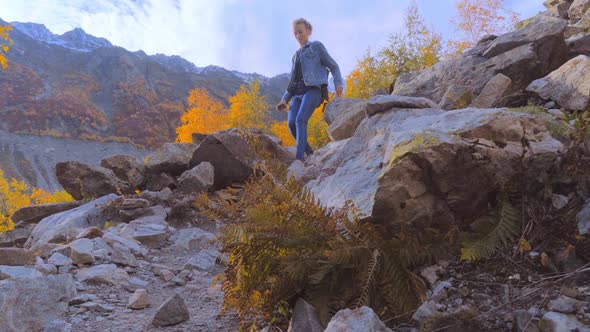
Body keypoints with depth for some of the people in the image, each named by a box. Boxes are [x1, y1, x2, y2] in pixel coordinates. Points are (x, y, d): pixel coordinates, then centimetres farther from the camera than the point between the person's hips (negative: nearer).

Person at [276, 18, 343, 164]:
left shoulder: (316, 46, 12)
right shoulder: (296, 56, 28)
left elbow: (333, 66, 7)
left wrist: (338, 83, -10)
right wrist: (285, 99, 15)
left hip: (313, 90, -5)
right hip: (298, 94, 6)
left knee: (300, 120, -26)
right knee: (291, 123, -16)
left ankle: (299, 158, -32)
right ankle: (310, 153, 0)